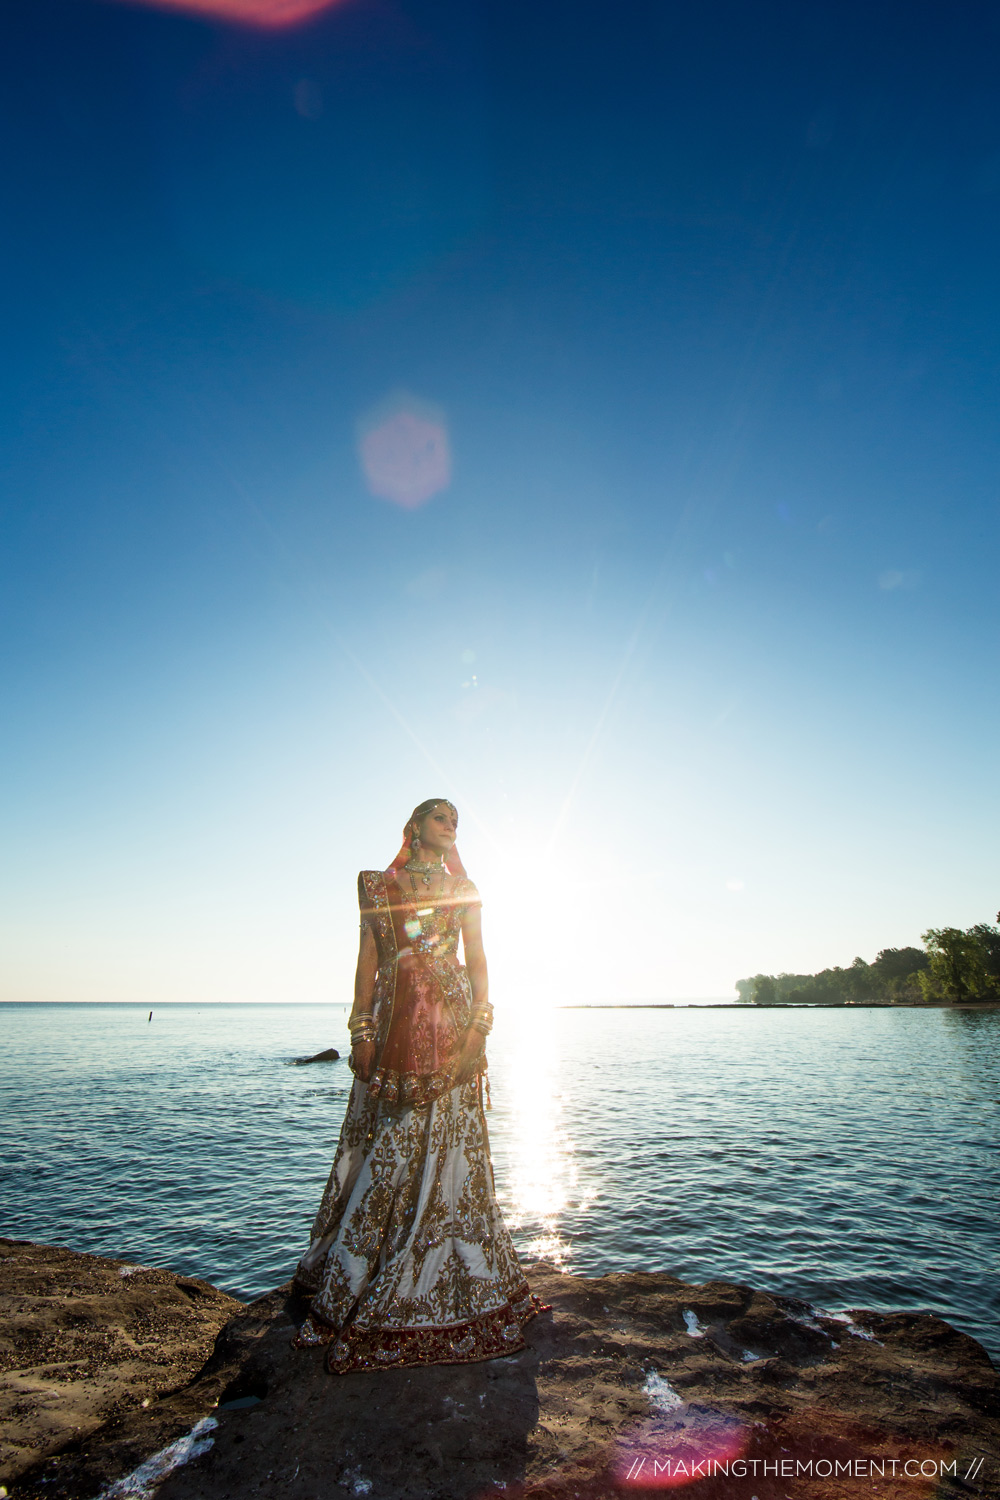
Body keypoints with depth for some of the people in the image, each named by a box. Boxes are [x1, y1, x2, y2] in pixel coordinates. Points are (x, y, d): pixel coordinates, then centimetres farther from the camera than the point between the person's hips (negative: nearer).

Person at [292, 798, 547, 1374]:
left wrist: (479, 1024, -5)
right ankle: (358, 1278, 25)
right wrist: (363, 1031, -4)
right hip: (395, 1021, -1)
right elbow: (368, 960, 4)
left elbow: (477, 958, 6)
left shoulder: (464, 889, 11)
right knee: (386, 1151, 6)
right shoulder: (379, 885, 8)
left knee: (449, 1146, 5)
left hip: (450, 1020, 1)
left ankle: (444, 1280, 22)